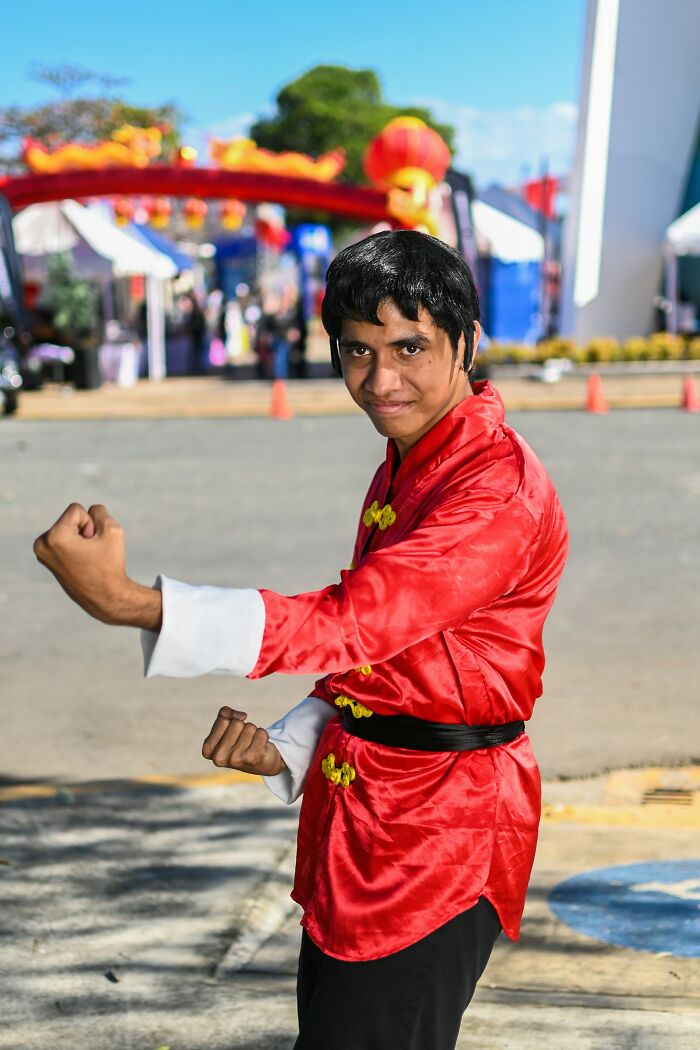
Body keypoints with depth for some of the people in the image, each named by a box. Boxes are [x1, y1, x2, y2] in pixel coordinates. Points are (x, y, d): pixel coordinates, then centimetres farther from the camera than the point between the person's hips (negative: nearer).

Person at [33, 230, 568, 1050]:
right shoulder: (402, 466, 12)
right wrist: (284, 748, 0)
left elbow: (352, 623, -32)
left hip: (443, 829, -10)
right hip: (361, 811, 10)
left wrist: (126, 601, -40)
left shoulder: (498, 491, -22)